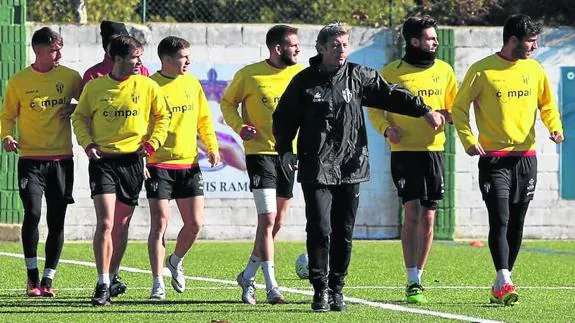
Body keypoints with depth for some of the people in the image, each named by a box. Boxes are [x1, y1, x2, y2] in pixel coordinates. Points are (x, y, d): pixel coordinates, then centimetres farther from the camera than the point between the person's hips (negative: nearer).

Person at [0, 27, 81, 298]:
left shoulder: (70, 77, 5)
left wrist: (74, 109, -4)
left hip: (62, 159, 2)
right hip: (30, 159, -2)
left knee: (56, 222, 1)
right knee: (32, 214, -15)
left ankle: (47, 280, 10)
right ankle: (32, 277, 0)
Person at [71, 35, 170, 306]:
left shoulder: (147, 87, 2)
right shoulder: (94, 87, 1)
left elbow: (162, 116, 12)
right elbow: (79, 117, 13)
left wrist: (152, 143, -1)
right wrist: (87, 143, -2)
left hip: (132, 160, 2)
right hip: (102, 160, -2)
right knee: (105, 223, -14)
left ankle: (111, 278, 25)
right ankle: (102, 286, -13)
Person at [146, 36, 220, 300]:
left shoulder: (192, 83, 9)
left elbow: (203, 117, 17)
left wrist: (212, 146, 6)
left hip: (189, 163, 5)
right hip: (159, 164, -5)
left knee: (195, 223, 2)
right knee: (160, 223, -6)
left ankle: (176, 261, 31)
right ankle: (158, 283, 0)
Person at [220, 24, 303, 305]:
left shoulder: (300, 74, 3)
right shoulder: (249, 75, -7)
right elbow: (228, 102, 6)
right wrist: (240, 127, -11)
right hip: (260, 152, -5)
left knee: (278, 222, 9)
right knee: (268, 218, -13)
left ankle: (248, 276, 26)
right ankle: (271, 287, -10)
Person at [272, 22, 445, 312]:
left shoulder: (359, 77, 7)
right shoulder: (304, 81, 3)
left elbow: (390, 94, 8)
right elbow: (284, 117, 9)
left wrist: (423, 110, 1)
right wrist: (285, 149, -3)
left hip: (350, 166, 2)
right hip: (316, 169, -2)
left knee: (344, 233, 5)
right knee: (319, 230, -11)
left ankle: (336, 289, 16)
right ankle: (320, 289, 0)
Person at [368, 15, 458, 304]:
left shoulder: (443, 70, 9)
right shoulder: (392, 72, -1)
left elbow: (456, 107, 17)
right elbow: (374, 107, 6)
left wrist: (447, 115, -5)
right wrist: (386, 128, -11)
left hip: (433, 150, 4)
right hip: (404, 151, -4)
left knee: (428, 217, 5)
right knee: (412, 212, -13)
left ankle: (418, 277, 16)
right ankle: (412, 283, -12)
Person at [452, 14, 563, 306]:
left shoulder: (534, 69, 8)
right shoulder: (482, 71, -6)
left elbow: (547, 105, 18)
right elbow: (459, 107, 0)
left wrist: (555, 126, -1)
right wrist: (468, 140, -12)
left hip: (526, 157, 5)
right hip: (494, 158, -5)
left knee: (516, 224, 7)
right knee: (499, 220, -15)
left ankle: (501, 286, 16)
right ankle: (504, 282, -21)